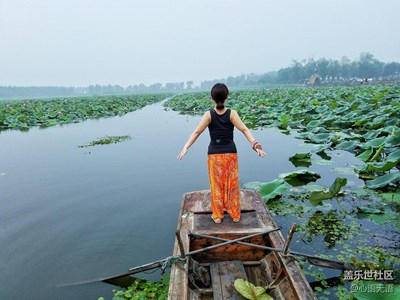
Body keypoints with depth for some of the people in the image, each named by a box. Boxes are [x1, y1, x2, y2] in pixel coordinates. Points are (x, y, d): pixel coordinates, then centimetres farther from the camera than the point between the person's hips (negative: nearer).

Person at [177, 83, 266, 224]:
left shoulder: (209, 115, -8)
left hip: (214, 155, 0)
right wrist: (256, 145, -19)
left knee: (216, 185, 12)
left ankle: (217, 215, 21)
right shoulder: (232, 113, -8)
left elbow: (196, 132, -13)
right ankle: (235, 215, 24)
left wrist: (185, 147, -13)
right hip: (231, 153, 1)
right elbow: (245, 130, -16)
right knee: (232, 185, 13)